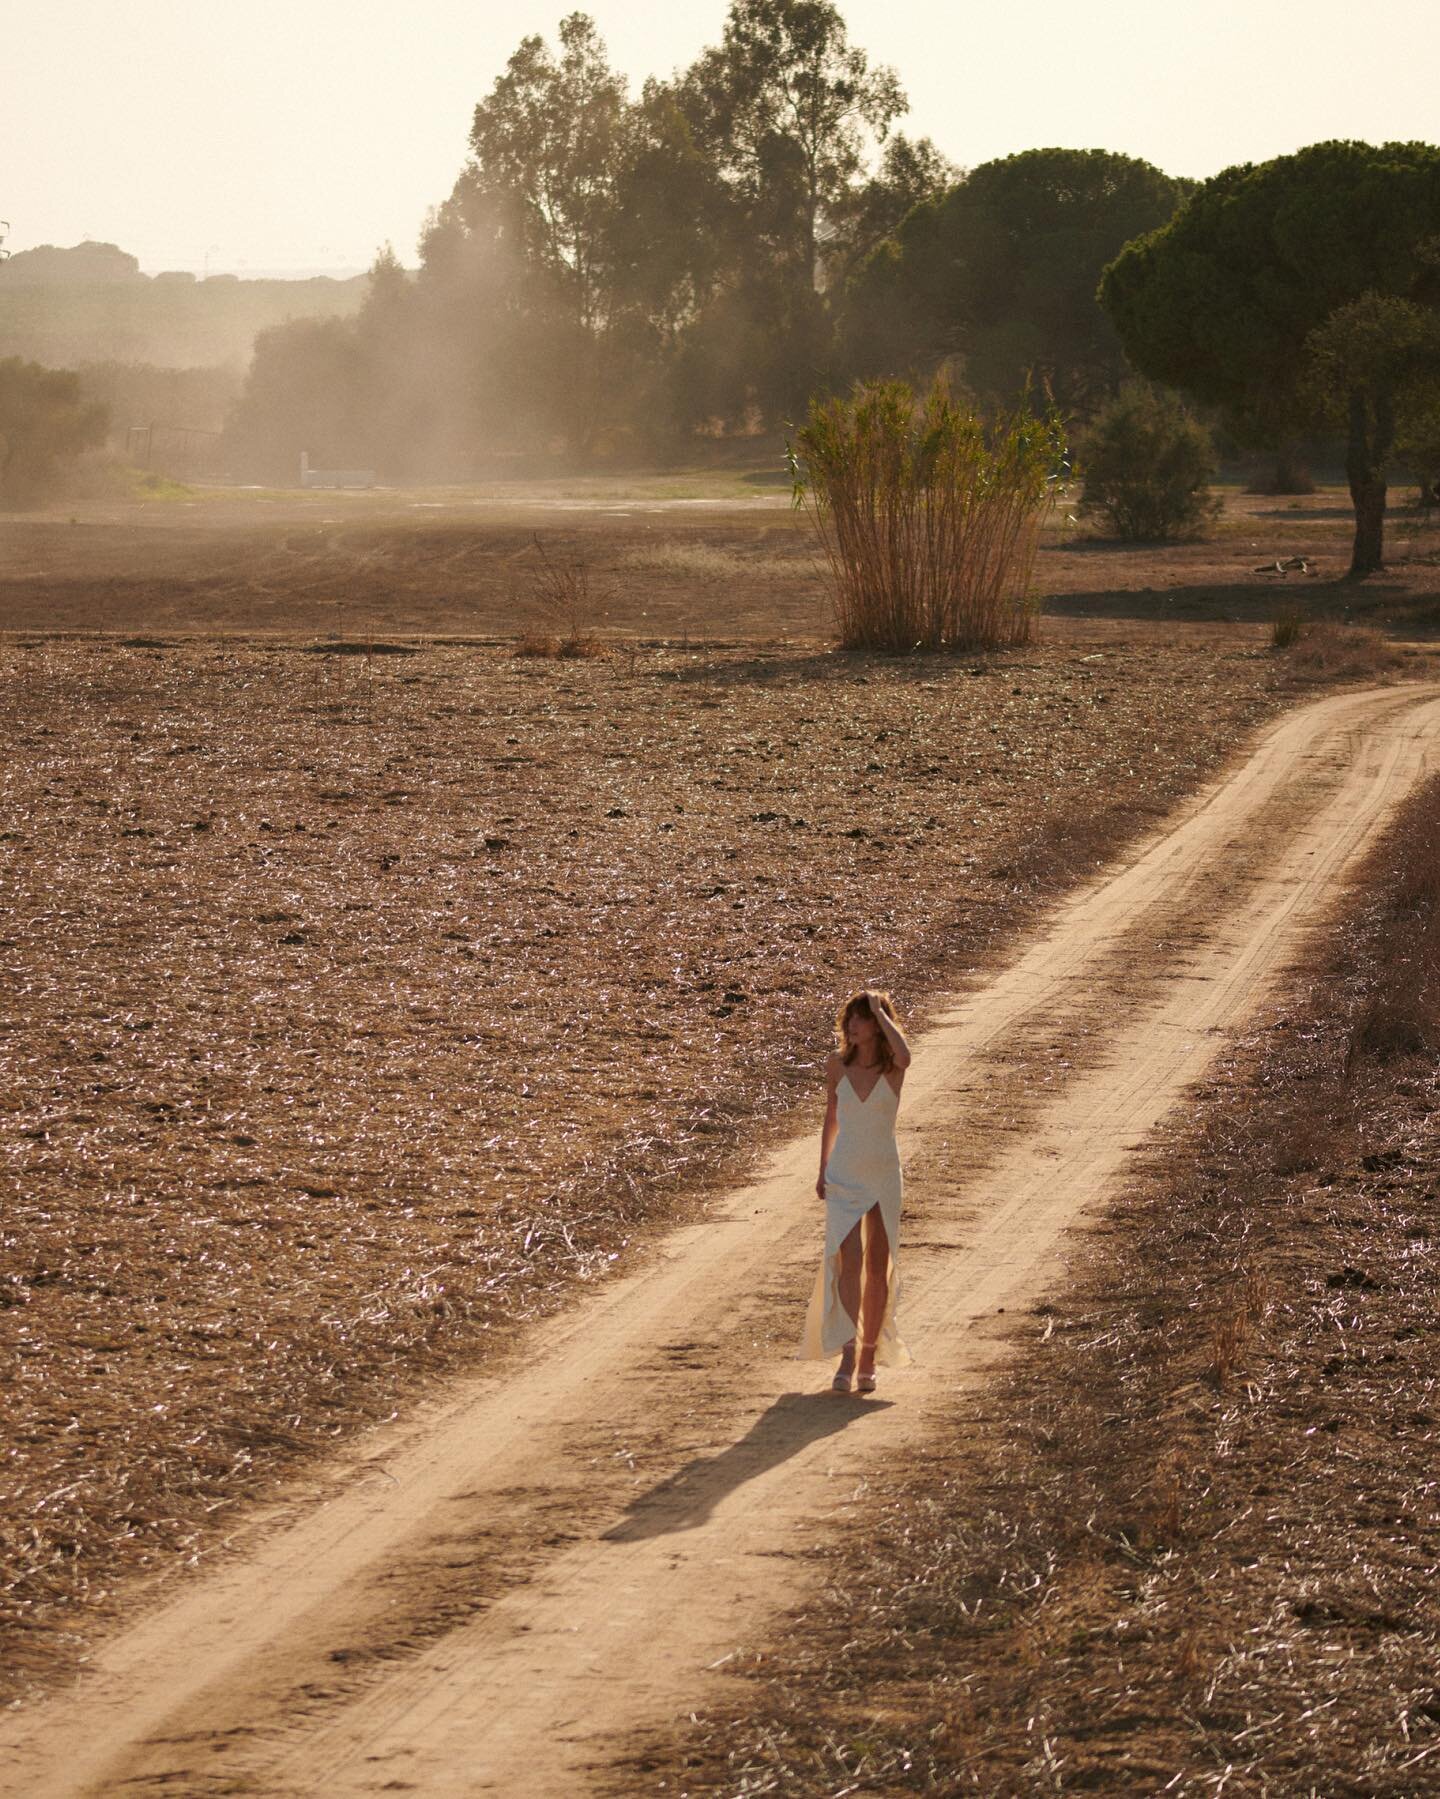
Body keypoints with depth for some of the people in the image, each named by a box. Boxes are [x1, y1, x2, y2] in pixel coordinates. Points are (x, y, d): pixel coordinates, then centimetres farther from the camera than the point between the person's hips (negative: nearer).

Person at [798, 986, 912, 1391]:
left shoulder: (892, 1067, -7)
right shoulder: (837, 1064, 1)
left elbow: (904, 1056, -33)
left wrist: (879, 1010, -22)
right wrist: (823, 1170, 14)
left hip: (884, 1176, -1)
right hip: (844, 1176, 1)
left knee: (878, 1268, 6)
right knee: (848, 1261, -16)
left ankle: (868, 1359, 17)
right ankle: (847, 1353, -25)